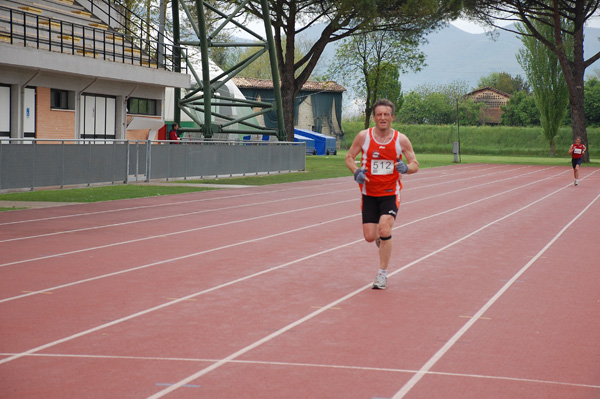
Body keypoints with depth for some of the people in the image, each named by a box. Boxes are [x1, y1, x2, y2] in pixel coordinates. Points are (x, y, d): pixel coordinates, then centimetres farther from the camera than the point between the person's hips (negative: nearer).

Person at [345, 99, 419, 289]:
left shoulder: (401, 139, -5)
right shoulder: (364, 136, -5)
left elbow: (415, 165, 1)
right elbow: (349, 157, 6)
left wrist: (406, 168, -22)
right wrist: (356, 172, -15)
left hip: (390, 193, -1)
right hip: (369, 193, 2)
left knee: (384, 230, -18)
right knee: (369, 237, -1)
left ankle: (382, 274, -4)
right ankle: (381, 238, 40)